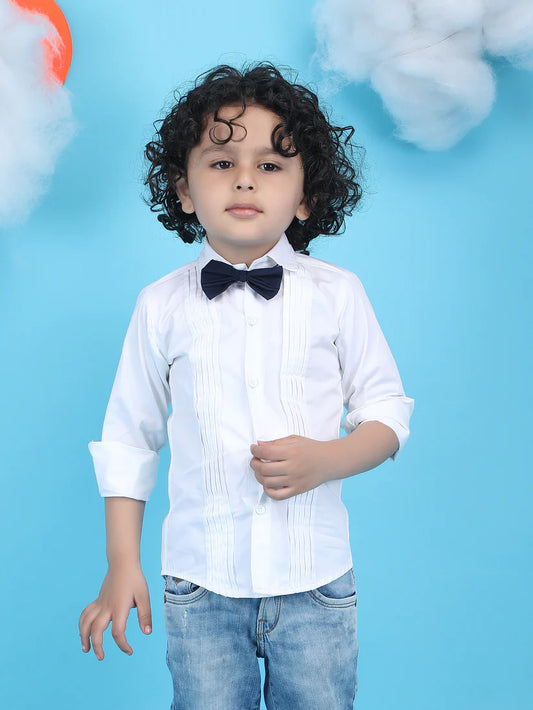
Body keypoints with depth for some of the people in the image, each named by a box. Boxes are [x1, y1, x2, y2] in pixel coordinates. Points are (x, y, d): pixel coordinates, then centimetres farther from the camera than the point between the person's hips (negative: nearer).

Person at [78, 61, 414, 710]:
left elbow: (388, 411, 4)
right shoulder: (161, 307, -1)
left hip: (315, 578, 0)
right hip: (200, 583, 0)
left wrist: (327, 460, -15)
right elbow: (128, 438, 5)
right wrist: (121, 566, 4)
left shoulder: (336, 295, -2)